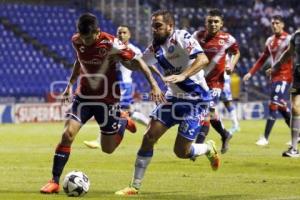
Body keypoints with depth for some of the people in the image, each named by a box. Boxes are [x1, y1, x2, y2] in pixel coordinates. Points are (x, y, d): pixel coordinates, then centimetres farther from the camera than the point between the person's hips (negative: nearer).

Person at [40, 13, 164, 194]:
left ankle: (123, 122, 39)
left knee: (108, 149, 7)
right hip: (84, 96, 3)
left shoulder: (111, 44, -23)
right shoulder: (77, 41, -8)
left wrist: (154, 84, -26)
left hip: (107, 99, -3)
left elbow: (136, 61, -18)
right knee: (67, 134, -17)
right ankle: (55, 182, -10)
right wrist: (70, 84, 16)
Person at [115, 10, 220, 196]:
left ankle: (209, 149, 26)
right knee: (149, 137, -3)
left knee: (181, 152, -7)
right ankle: (135, 186, 5)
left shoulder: (182, 38, -18)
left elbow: (203, 59, -31)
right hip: (174, 97, 7)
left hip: (195, 99, -7)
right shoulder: (156, 47, 4)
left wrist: (183, 75, -45)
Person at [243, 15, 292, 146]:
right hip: (274, 76, 8)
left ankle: (265, 138, -11)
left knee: (274, 105, -12)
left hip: (284, 76, -8)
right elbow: (262, 59, 21)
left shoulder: (289, 39, -9)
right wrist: (251, 73, 17)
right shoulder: (270, 41, 13)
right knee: (282, 107, 11)